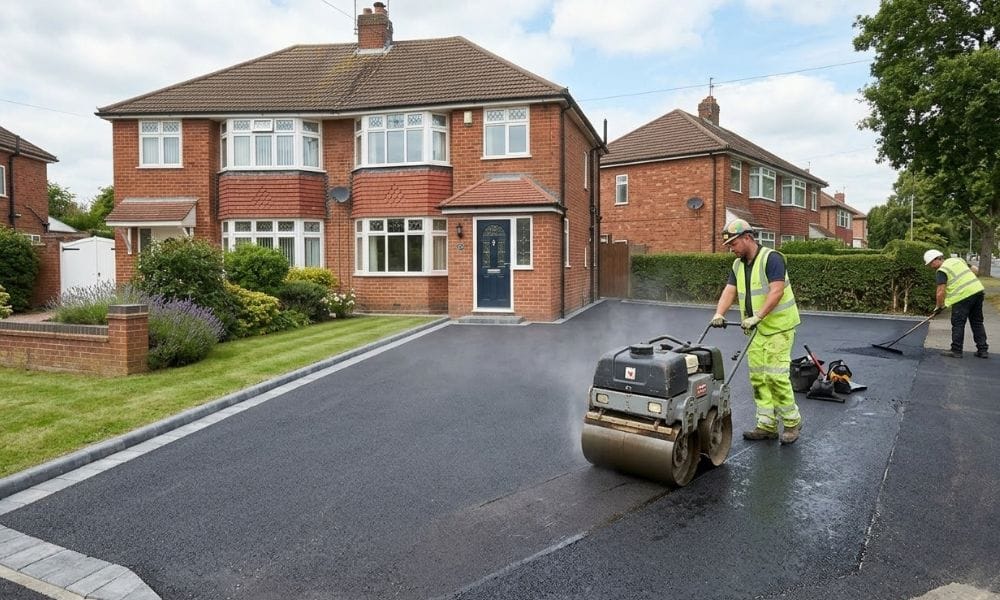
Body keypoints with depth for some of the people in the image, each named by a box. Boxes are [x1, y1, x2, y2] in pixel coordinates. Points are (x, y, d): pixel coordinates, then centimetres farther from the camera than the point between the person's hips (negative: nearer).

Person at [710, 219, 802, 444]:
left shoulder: (771, 258, -13)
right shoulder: (738, 265, 10)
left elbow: (777, 292, -22)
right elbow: (729, 291, 1)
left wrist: (757, 317, -29)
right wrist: (719, 314, -16)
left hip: (778, 327, -8)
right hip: (756, 329, 8)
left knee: (776, 375, -9)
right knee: (757, 377, 6)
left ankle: (791, 421, 10)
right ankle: (767, 425, 14)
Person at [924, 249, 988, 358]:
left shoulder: (941, 271, -8)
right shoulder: (957, 259, 15)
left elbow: (941, 291, -12)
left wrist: (938, 307, -1)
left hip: (964, 295, -8)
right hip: (978, 290, 8)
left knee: (958, 323, 1)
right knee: (977, 322, 14)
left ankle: (956, 350, 6)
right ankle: (983, 350, 17)